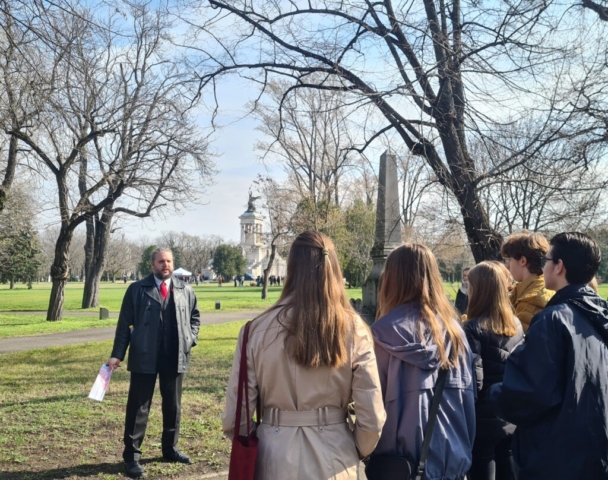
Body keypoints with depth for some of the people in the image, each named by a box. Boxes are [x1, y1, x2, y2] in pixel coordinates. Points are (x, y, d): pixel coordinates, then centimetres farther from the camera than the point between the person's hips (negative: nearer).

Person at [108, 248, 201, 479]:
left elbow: (195, 317, 18)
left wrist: (190, 339, 2)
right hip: (144, 357, -3)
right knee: (138, 408, 3)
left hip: (175, 358, 4)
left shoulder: (185, 290, 6)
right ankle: (132, 455, 12)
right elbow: (124, 323, -3)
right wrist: (117, 354, -10)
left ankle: (170, 448, 31)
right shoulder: (137, 289, -3)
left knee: (173, 406, 15)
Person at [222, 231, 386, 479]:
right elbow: (372, 418, -7)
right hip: (333, 455, 1)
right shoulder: (353, 329, -9)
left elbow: (236, 412, -7)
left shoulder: (259, 329, -11)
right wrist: (356, 452, 12)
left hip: (275, 456, 0)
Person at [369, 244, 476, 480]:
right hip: (450, 456, 4)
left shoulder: (385, 332, -13)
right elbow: (468, 395, 3)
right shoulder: (452, 328, -2)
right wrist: (464, 450, 13)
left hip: (399, 459, -3)